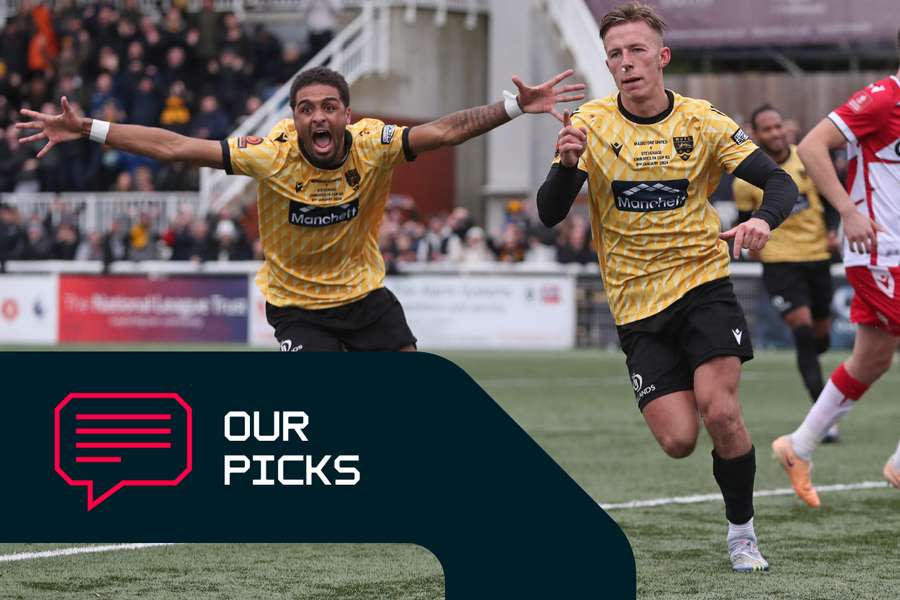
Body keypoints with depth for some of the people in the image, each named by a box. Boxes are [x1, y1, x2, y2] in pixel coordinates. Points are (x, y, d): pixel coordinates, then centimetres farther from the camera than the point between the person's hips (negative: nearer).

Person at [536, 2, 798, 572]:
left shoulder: (703, 122, -4)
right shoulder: (591, 124, -3)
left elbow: (781, 183, -6)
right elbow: (549, 215, -8)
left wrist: (763, 220, -28)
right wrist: (567, 164, -28)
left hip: (703, 284, -1)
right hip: (637, 305, 1)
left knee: (720, 413, -20)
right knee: (679, 440, -9)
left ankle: (743, 530, 4)